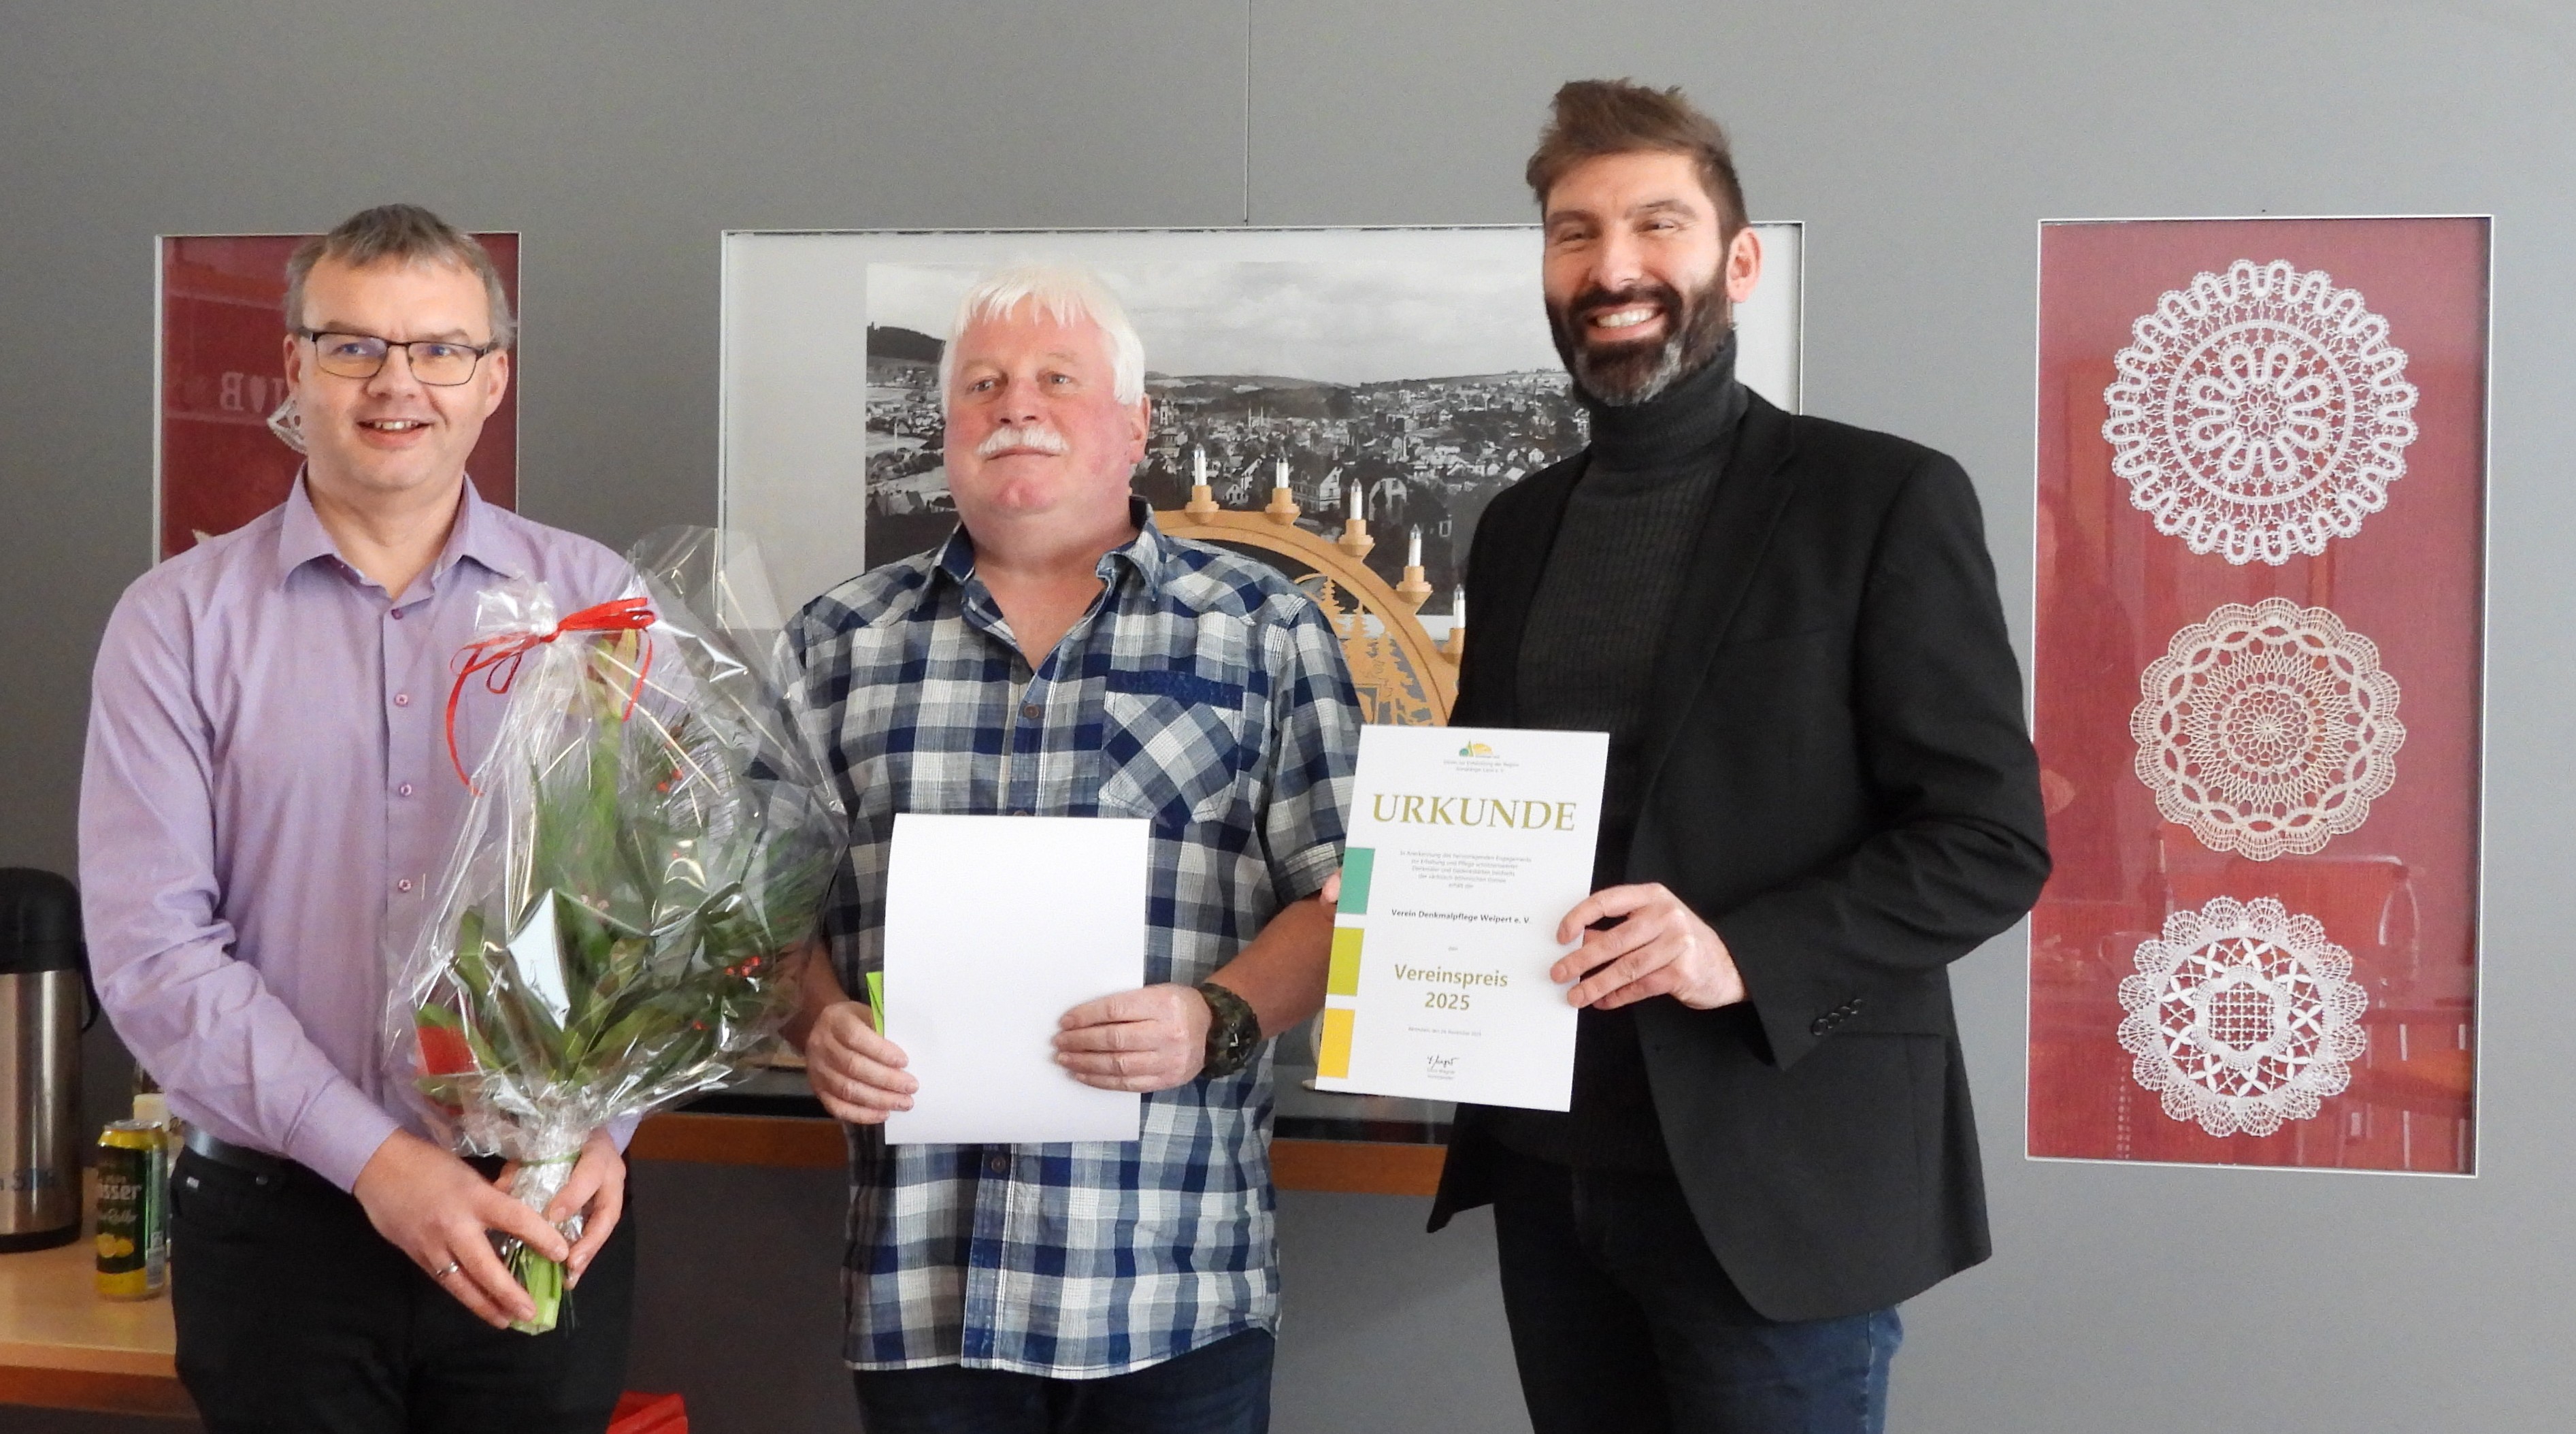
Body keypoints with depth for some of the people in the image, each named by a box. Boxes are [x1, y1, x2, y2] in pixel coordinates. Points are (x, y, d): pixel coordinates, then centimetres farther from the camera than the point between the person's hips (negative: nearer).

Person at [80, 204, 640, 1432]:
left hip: (546, 1221, 1)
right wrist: (372, 1158, -15)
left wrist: (602, 1123, -15)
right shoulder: (176, 620, 0)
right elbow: (151, 950, -7)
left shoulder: (593, 600, 3)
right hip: (277, 1224, -1)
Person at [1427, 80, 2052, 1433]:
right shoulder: (1520, 525, 11)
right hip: (1549, 1167, 5)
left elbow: (1992, 840, -9)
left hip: (1772, 1185, -5)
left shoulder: (1882, 499, -6)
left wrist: (1745, 953, -22)